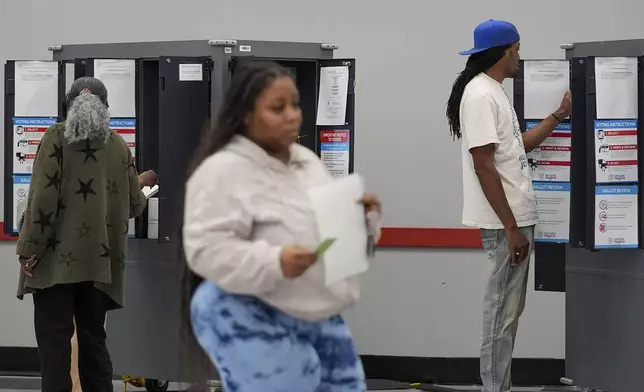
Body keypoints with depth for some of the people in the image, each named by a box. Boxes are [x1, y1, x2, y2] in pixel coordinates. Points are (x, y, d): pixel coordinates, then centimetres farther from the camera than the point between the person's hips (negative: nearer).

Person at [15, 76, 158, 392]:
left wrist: (30, 248, -9)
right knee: (93, 339, 12)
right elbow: (133, 206, 14)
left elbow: (44, 195, -12)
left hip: (58, 259, -4)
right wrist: (139, 185, 37)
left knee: (54, 340, -3)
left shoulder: (57, 137, -3)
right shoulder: (119, 146, 9)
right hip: (99, 262, 4)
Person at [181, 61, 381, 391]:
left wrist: (363, 216, -3)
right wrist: (274, 263, -32)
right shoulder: (222, 171, -14)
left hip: (319, 315, 9)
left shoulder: (307, 160, 12)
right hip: (250, 323, -8)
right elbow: (207, 249, -21)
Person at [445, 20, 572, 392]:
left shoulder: (495, 92, 15)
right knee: (503, 311, -6)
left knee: (510, 309, 13)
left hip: (517, 217, 10)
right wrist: (512, 228, -21)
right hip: (506, 222, -10)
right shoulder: (480, 96, -16)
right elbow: (484, 167, -21)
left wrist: (560, 114, 24)